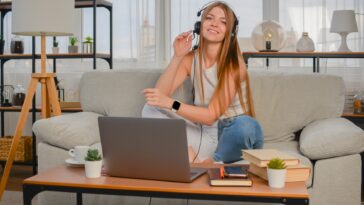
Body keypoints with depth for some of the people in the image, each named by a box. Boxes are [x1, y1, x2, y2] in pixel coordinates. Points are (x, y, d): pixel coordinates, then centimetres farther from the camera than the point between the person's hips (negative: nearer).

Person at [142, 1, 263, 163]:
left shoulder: (233, 64, -15)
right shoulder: (190, 59, -1)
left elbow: (212, 115, -20)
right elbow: (159, 95, -13)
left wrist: (171, 103, -29)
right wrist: (177, 57, -20)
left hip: (233, 132, -4)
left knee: (244, 124, -39)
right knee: (150, 109, -11)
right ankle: (189, 155, -29)